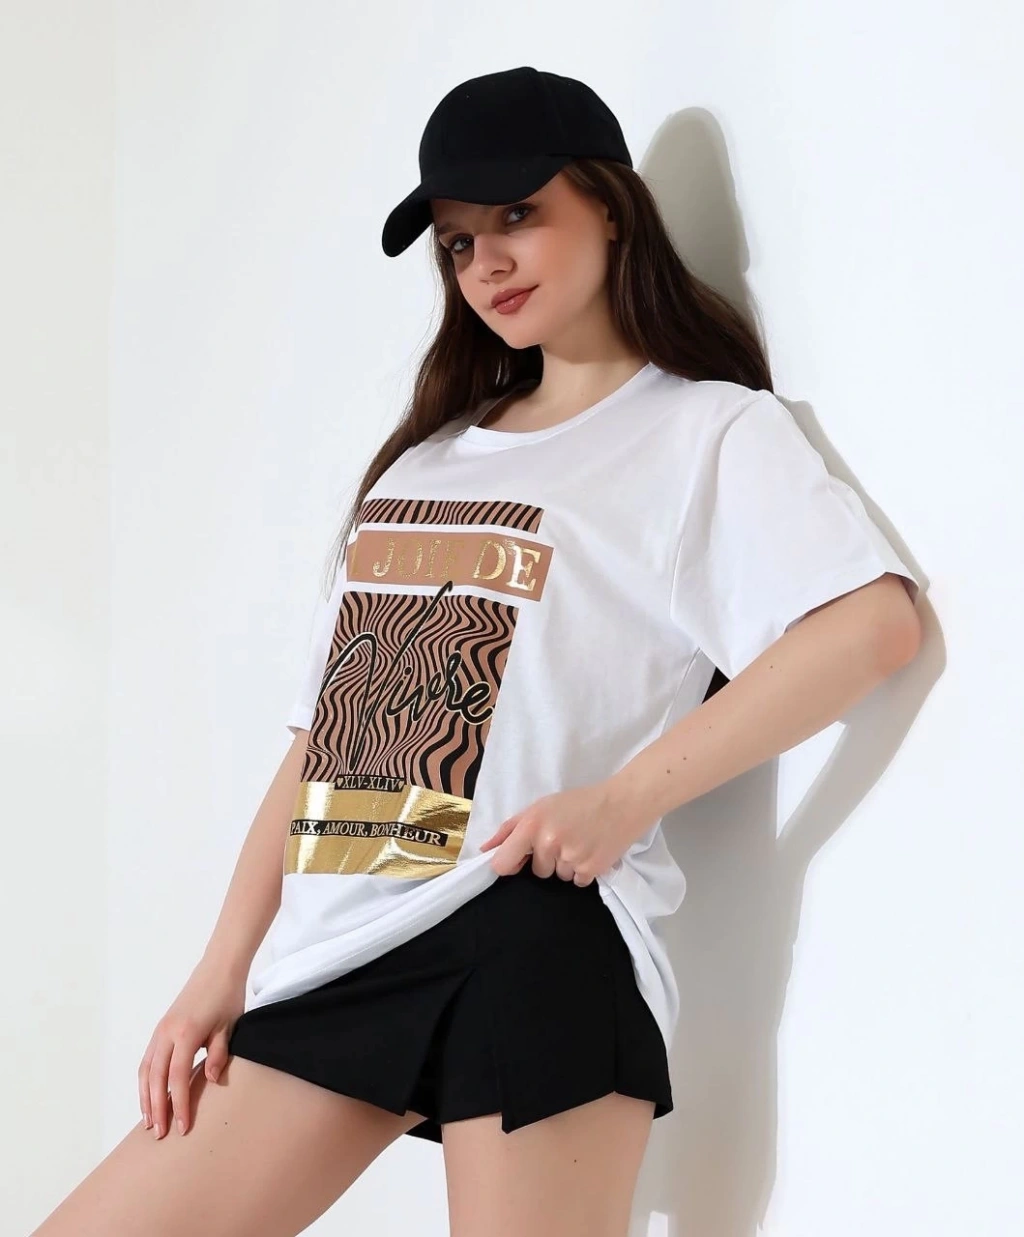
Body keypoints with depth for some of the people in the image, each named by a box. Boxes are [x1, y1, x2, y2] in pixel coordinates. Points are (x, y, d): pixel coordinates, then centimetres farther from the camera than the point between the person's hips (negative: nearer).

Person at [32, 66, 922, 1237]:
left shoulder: (708, 429, 4)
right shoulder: (429, 459, 24)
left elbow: (877, 619, -13)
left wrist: (625, 798, -18)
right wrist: (222, 969, 12)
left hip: (525, 940, -6)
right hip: (328, 962, 7)